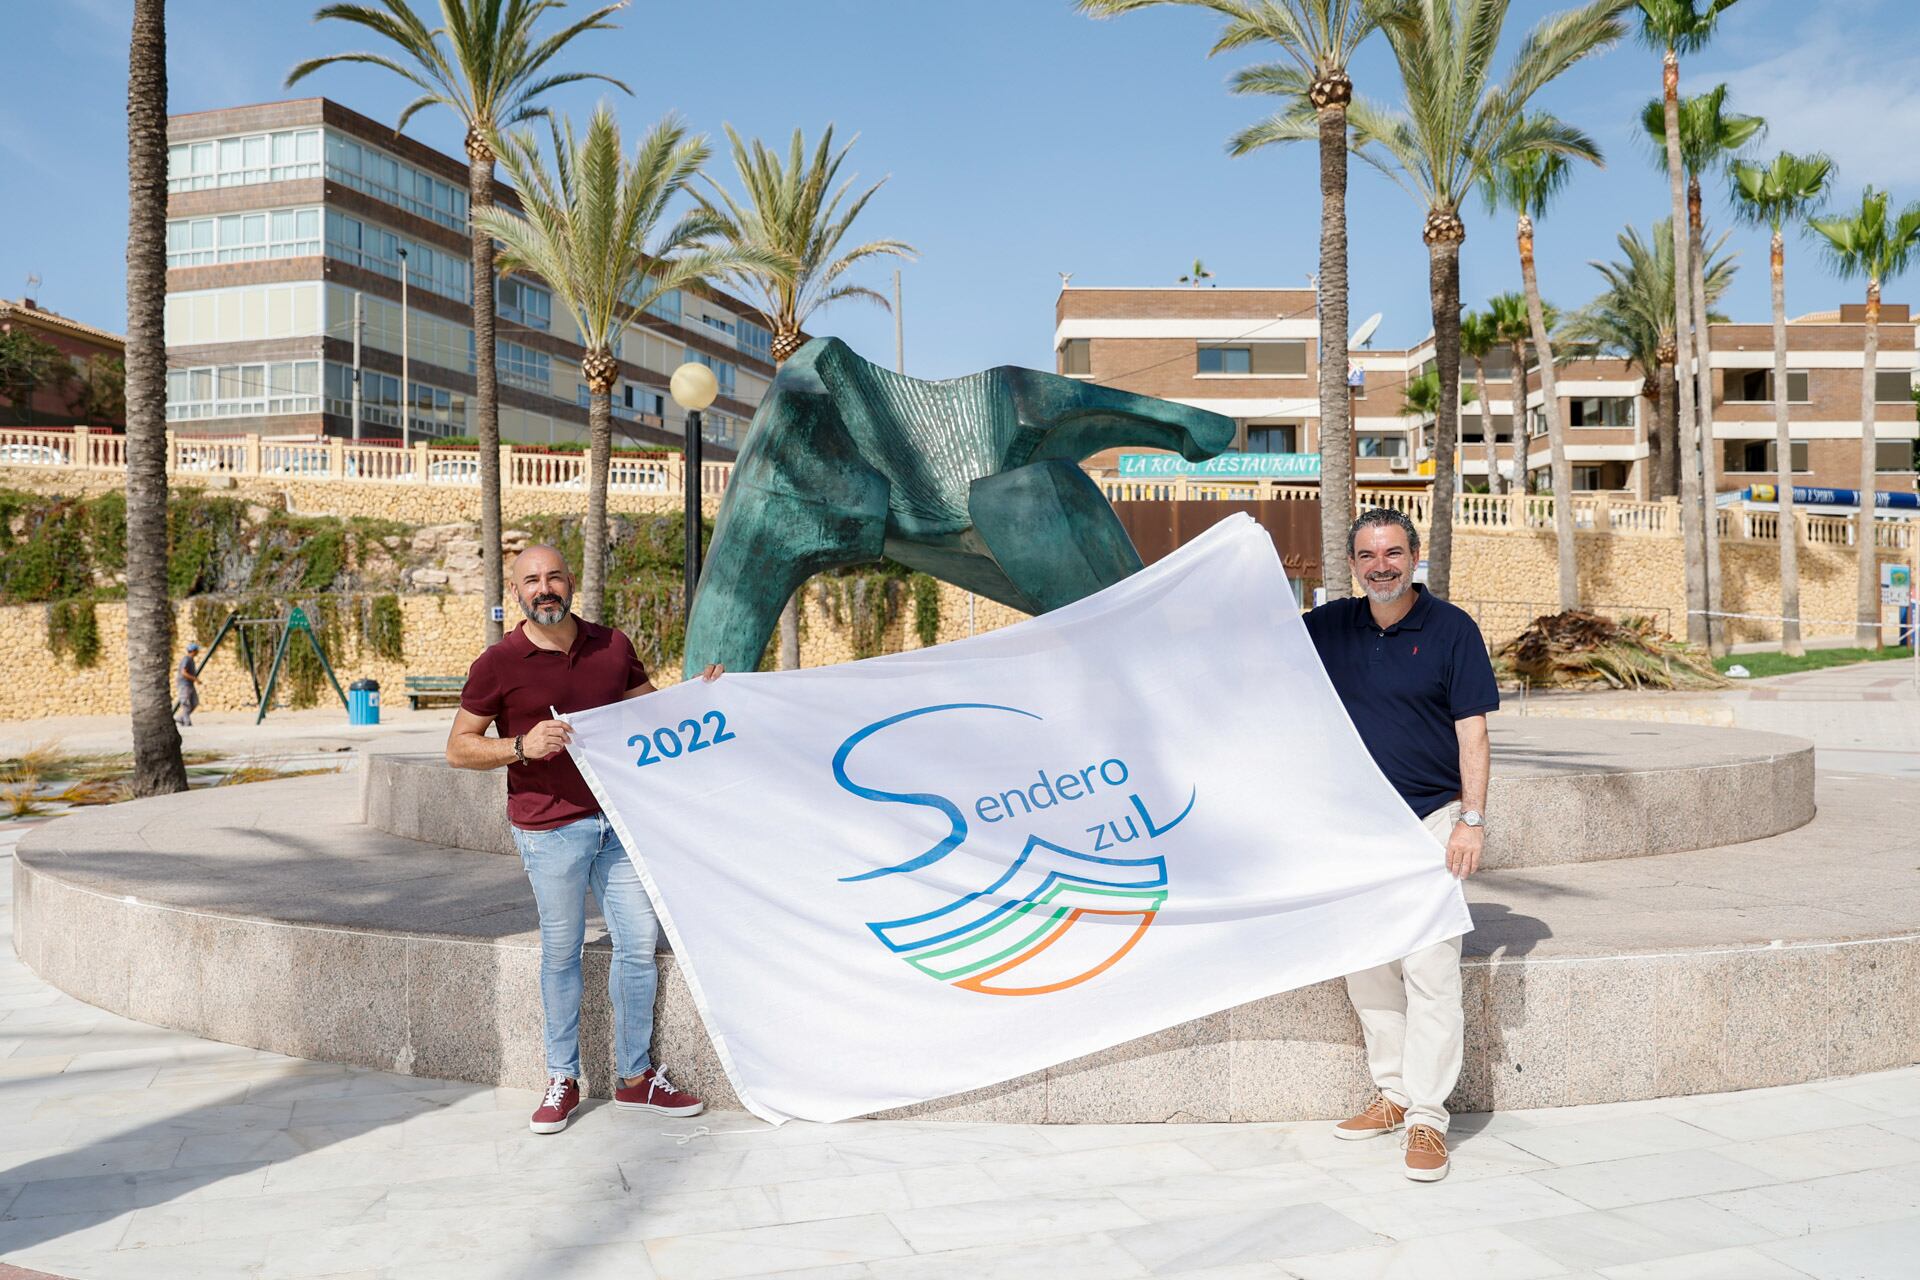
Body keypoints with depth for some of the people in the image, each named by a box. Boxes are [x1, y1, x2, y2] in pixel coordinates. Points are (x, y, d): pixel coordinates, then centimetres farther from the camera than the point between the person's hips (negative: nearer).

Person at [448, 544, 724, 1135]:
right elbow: (458, 748, -2)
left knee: (639, 942, 5)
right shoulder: (499, 664, -5)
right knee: (561, 952, 6)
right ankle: (562, 1080, 22)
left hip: (619, 817, 4)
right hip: (549, 828, -4)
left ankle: (636, 1077, 20)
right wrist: (523, 746, -18)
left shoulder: (612, 646, 7)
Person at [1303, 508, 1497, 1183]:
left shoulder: (1452, 629, -4)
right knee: (1365, 967, 9)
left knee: (1430, 970, -7)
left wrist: (1472, 820, -12)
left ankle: (1427, 1117, 0)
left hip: (1430, 820, -4)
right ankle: (1392, 1093, 23)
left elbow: (1473, 730, -6)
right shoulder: (1329, 627, 7)